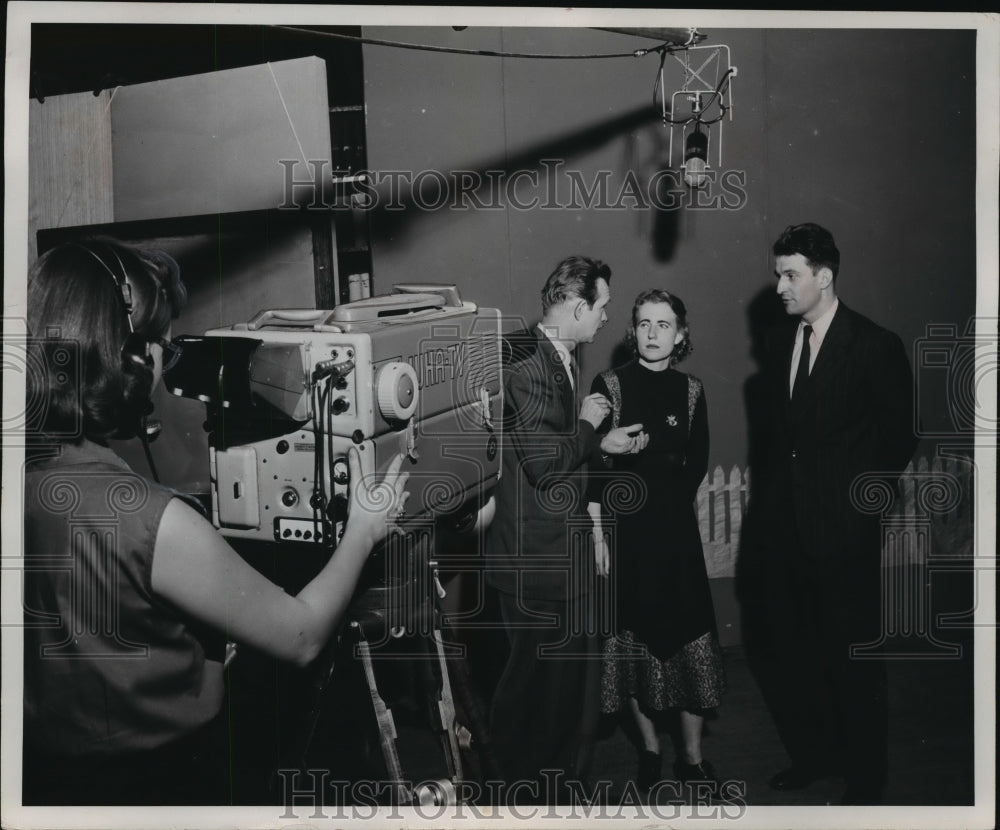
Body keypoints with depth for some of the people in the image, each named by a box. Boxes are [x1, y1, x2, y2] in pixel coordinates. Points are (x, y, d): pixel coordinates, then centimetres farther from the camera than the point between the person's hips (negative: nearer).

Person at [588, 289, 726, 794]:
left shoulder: (690, 391, 4)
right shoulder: (609, 386, -2)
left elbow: (697, 464, 11)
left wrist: (660, 495, 0)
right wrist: (597, 531, -10)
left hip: (676, 529, 2)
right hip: (622, 529, -1)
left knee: (689, 637, 0)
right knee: (633, 639, 6)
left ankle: (692, 757, 14)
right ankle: (650, 750, 22)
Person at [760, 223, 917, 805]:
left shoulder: (876, 346, -10)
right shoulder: (781, 343, 8)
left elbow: (899, 439, -5)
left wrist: (861, 496, -5)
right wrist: (778, 492, 8)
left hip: (844, 531, -6)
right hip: (787, 523, 6)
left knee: (852, 657, 4)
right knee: (796, 648, 14)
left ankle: (865, 780, 20)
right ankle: (810, 754, 32)